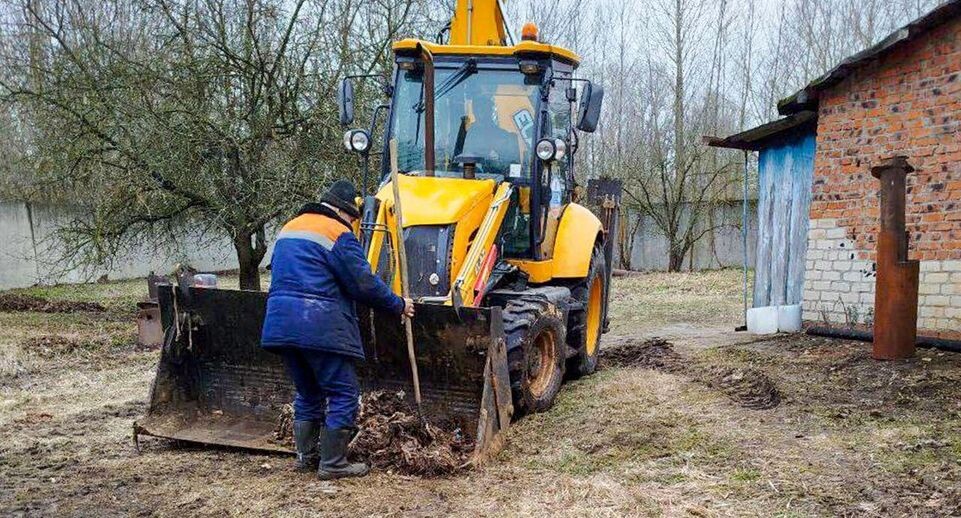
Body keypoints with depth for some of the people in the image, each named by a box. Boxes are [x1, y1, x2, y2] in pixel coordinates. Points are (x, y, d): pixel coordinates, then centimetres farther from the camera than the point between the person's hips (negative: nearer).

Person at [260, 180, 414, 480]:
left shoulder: (288, 229, 20)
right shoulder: (338, 234, -6)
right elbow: (365, 284, -7)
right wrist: (399, 305, 5)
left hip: (280, 324, 8)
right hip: (320, 326, -8)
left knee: (308, 393, 21)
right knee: (343, 393, 2)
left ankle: (306, 456, 27)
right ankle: (332, 464, 5)